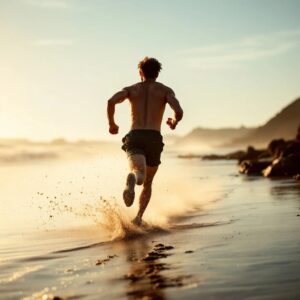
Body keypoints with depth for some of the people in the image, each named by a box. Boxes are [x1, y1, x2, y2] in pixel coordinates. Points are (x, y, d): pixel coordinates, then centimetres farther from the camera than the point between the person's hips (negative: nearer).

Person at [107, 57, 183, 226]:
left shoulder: (131, 89, 17)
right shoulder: (165, 90, 13)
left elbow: (112, 101, -3)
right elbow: (179, 112, -4)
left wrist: (111, 124, 12)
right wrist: (174, 122, 20)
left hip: (134, 137, 0)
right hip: (154, 138, 0)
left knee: (138, 172, -23)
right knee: (148, 183, 20)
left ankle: (132, 178, -60)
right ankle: (139, 217, 11)